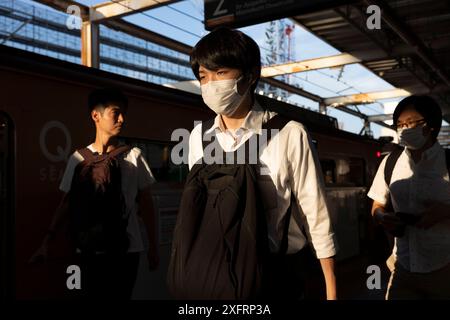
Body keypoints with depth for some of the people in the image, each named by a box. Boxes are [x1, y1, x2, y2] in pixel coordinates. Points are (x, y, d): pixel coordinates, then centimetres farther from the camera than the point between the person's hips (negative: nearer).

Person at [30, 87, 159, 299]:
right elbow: (67, 204, 5)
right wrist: (46, 243, -1)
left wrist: (153, 246, 4)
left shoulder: (134, 156, 0)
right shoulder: (79, 157, 0)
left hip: (127, 249, 0)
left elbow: (145, 204, 4)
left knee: (122, 295, 8)